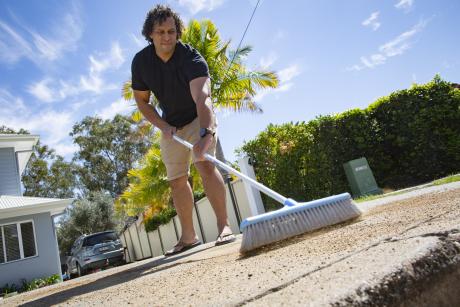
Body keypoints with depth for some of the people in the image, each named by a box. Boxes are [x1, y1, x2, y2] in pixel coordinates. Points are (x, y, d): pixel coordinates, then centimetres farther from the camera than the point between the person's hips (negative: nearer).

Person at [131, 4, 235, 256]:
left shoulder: (191, 58, -27)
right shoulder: (140, 61, -12)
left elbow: (202, 97, -45)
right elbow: (142, 101, -2)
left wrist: (206, 133, -62)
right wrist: (163, 127, -17)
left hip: (199, 119, -4)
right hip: (170, 125, 5)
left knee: (205, 163, -28)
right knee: (176, 180, 3)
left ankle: (224, 226, -22)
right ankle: (188, 236, 14)